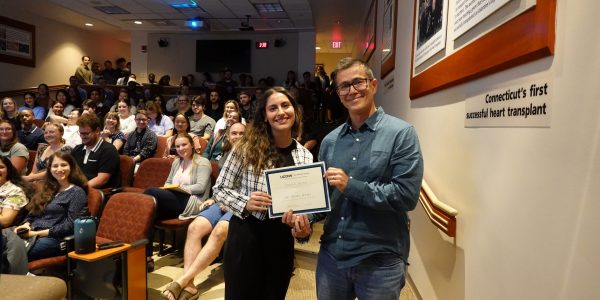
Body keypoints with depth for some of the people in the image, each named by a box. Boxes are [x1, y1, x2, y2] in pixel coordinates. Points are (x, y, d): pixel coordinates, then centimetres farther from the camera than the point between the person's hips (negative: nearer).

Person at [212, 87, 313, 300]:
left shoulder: (305, 156, 1)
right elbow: (219, 189, -4)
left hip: (282, 239, 3)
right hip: (246, 234, -3)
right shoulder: (247, 147, -9)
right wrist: (245, 203, -21)